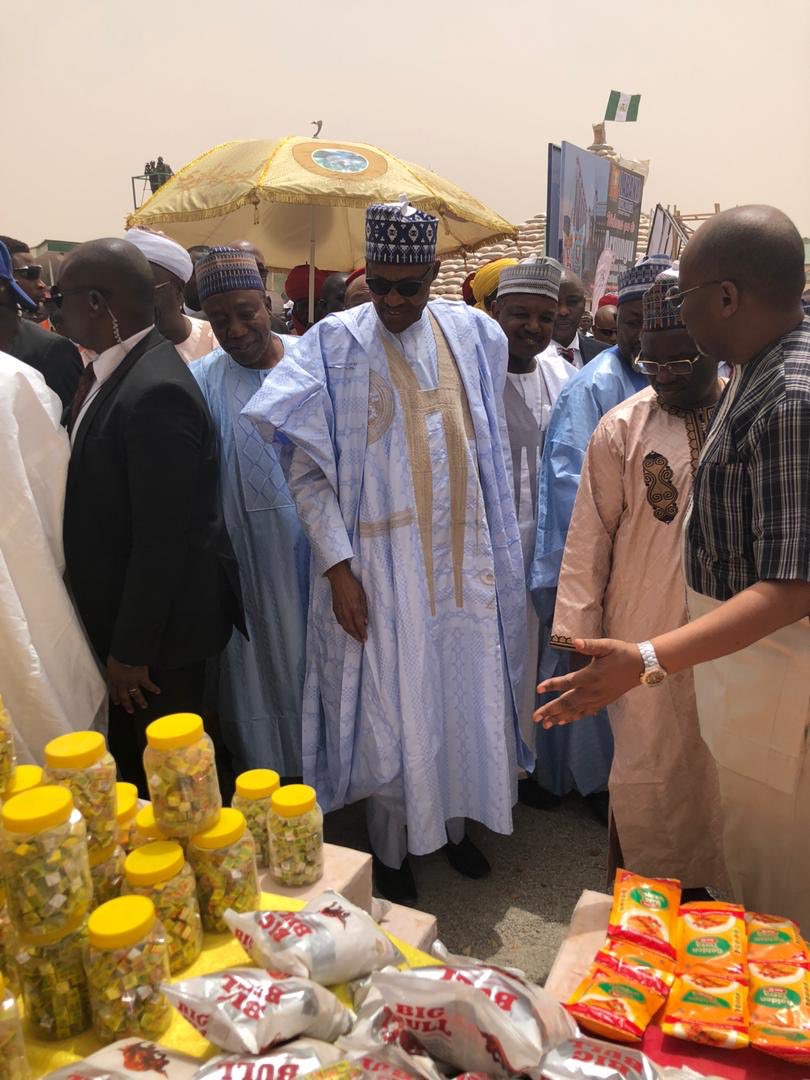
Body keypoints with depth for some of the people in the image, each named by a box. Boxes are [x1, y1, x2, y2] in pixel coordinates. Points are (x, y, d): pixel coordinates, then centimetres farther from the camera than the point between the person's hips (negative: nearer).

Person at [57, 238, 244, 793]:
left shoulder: (155, 392, -27)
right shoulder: (110, 369, 3)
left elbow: (162, 539, -25)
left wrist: (132, 651, -17)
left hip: (158, 621, -9)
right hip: (119, 609, 9)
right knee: (132, 759, 25)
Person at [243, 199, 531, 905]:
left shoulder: (474, 336, 4)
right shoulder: (336, 346, -7)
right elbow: (308, 473, -8)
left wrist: (495, 549, 11)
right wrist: (338, 567, -15)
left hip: (463, 558, 4)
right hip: (379, 565, -3)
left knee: (463, 694, 14)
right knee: (388, 706, 8)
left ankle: (453, 821, 38)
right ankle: (391, 848, 30)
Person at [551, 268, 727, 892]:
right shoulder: (623, 429, -5)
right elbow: (590, 534, -4)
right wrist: (577, 628, -5)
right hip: (647, 633, -2)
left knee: (719, 770, 16)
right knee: (645, 772, 10)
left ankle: (704, 888, 39)